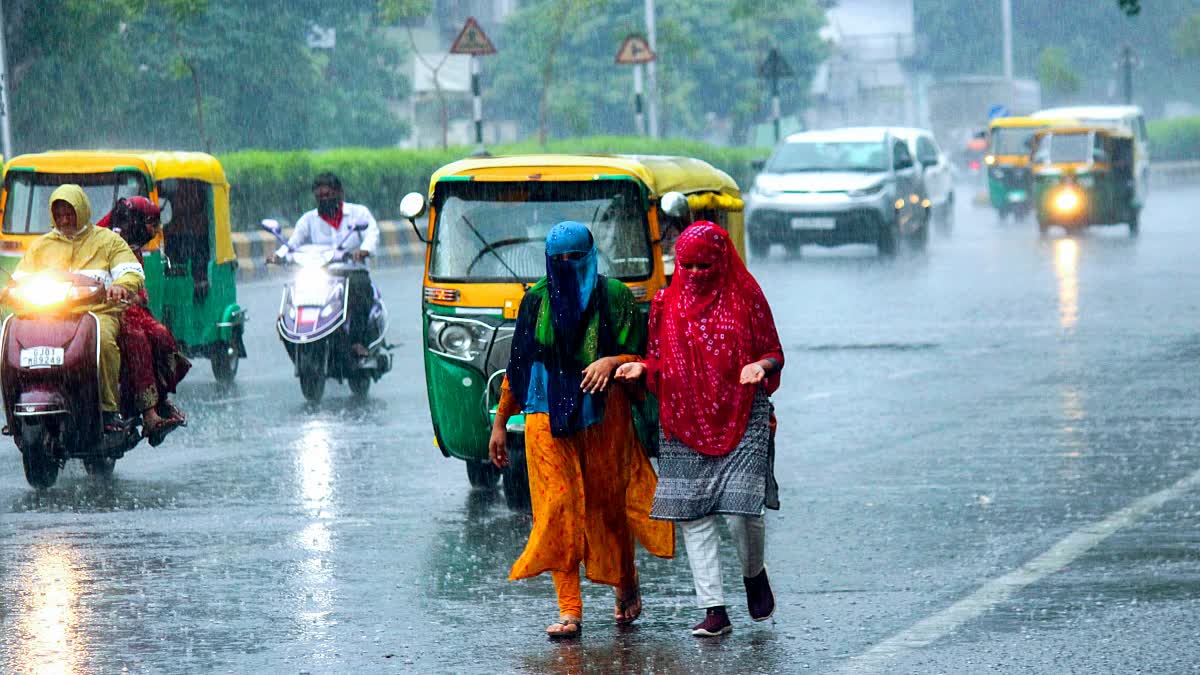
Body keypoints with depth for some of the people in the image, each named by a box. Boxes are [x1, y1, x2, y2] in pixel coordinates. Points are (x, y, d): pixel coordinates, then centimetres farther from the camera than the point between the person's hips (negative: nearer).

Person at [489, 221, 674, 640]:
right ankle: (569, 611, -9)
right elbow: (517, 365, 13)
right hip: (548, 416, 1)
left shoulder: (613, 297, 0)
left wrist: (612, 361, -23)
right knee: (559, 507, -8)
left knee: (608, 503, 4)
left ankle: (626, 587, 31)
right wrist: (500, 422, 13)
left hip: (603, 415, -1)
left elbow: (640, 357, -1)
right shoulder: (538, 300, 7)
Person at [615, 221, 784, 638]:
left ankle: (754, 573, 20)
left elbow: (774, 354, 7)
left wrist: (760, 366, -15)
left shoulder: (746, 297, 2)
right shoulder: (667, 304, 9)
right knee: (693, 517, -3)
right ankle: (714, 610, 1)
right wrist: (640, 368, -6)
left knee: (741, 511, -12)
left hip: (741, 420, -3)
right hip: (685, 423, 3)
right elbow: (660, 362, 15)